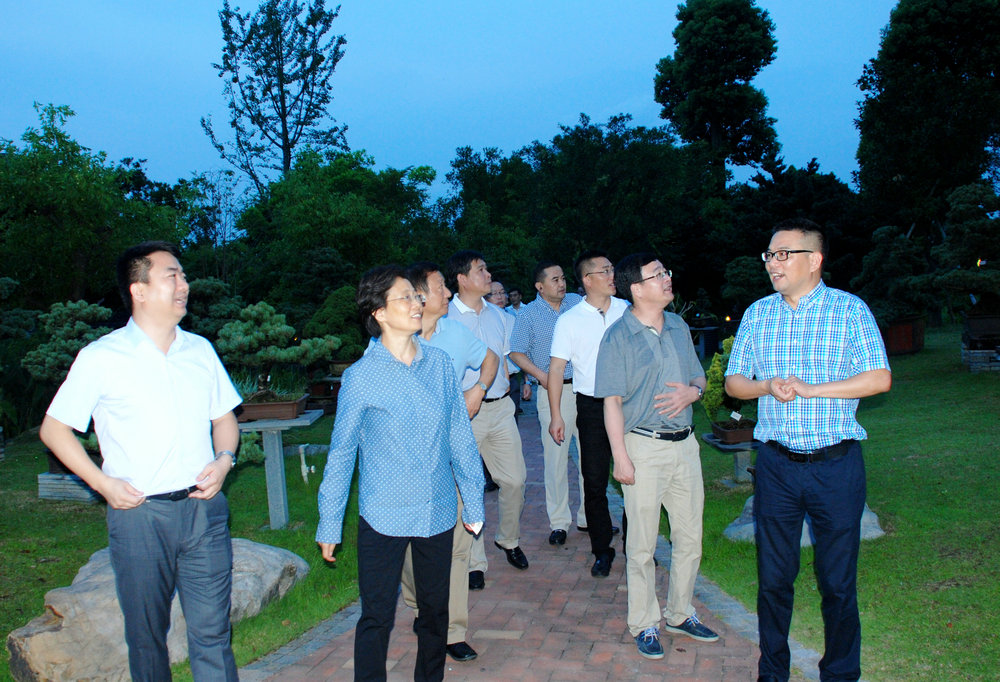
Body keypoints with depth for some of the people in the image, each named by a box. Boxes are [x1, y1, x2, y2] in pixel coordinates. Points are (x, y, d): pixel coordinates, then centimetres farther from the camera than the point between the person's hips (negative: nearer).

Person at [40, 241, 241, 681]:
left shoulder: (200, 350, 9)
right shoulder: (101, 357, -3)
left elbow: (225, 418, 17)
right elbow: (53, 429, 3)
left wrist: (224, 460, -2)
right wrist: (103, 483, -7)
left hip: (203, 510, 3)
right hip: (139, 514, -2)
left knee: (212, 632, 5)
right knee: (146, 635, 11)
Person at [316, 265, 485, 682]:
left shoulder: (439, 363, 0)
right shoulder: (360, 377, -10)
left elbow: (459, 436, 6)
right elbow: (341, 452, -3)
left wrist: (474, 502, 9)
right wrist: (329, 523, 0)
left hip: (438, 513, 4)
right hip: (383, 517, -4)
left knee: (436, 610, 18)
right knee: (377, 617, 5)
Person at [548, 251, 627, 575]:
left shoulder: (627, 310, 5)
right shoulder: (569, 320, -2)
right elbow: (556, 369, -2)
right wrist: (556, 415, -8)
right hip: (591, 406, -1)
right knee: (594, 481, 3)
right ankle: (602, 549, 18)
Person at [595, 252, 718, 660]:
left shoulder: (679, 327, 10)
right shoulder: (618, 337, -8)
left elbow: (699, 378, 18)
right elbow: (613, 401, -10)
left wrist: (692, 391, -6)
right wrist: (620, 457, -15)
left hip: (685, 443, 6)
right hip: (644, 447, -6)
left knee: (690, 537, 14)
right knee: (642, 544, 4)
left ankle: (679, 614, 33)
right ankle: (644, 624, 21)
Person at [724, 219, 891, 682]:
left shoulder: (850, 309, -2)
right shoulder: (757, 314, 8)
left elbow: (879, 379, -8)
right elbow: (733, 382, 10)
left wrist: (810, 388, -14)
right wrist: (767, 387, -11)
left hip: (836, 465, -2)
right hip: (776, 465, 3)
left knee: (838, 580, 7)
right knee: (773, 577, 10)